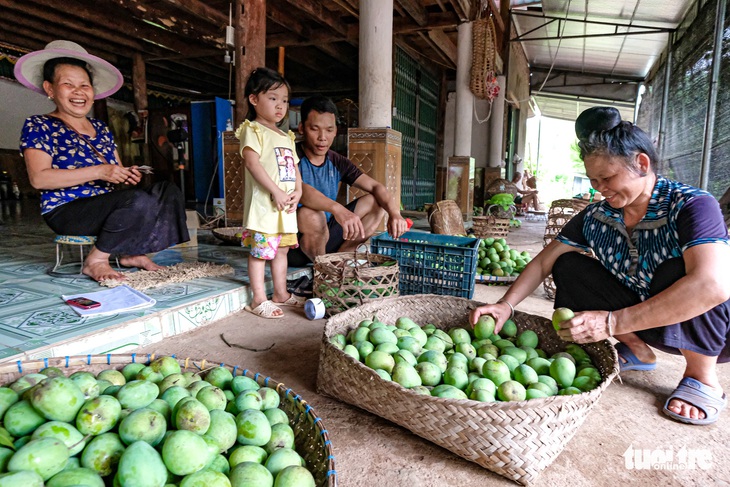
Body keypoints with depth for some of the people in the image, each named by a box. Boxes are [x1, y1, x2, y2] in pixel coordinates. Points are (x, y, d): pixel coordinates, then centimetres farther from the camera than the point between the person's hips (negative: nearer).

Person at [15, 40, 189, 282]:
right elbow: (38, 178, -14)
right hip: (66, 211, -7)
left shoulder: (101, 128, 18)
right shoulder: (38, 126, -1)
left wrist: (128, 175, -6)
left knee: (168, 192, -8)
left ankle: (132, 252, -5)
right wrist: (99, 172, -22)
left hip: (107, 205, 7)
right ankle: (96, 260, -14)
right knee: (139, 201, -32)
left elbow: (117, 171, 20)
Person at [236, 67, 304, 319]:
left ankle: (281, 294, 26)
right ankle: (259, 300, 6)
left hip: (286, 205, 8)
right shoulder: (253, 130, -4)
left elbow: (294, 167, 18)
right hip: (263, 204, -8)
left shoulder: (287, 137, 20)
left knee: (281, 249, 15)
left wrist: (297, 192, 0)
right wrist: (276, 192, -21)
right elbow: (252, 162, -17)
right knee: (260, 251, -2)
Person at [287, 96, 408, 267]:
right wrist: (337, 208, -52)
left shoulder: (337, 163, 5)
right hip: (295, 243, -6)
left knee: (376, 203, -1)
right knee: (310, 214, -38)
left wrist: (394, 213, -21)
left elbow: (375, 187, -1)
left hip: (325, 237, 6)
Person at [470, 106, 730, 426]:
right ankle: (637, 350, 5)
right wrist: (506, 305, -19)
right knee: (567, 267, -9)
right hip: (647, 324, 5)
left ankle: (701, 375, -10)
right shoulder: (596, 217, -9)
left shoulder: (690, 206, -25)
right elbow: (545, 260, -4)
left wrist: (612, 322, -42)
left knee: (677, 270, -34)